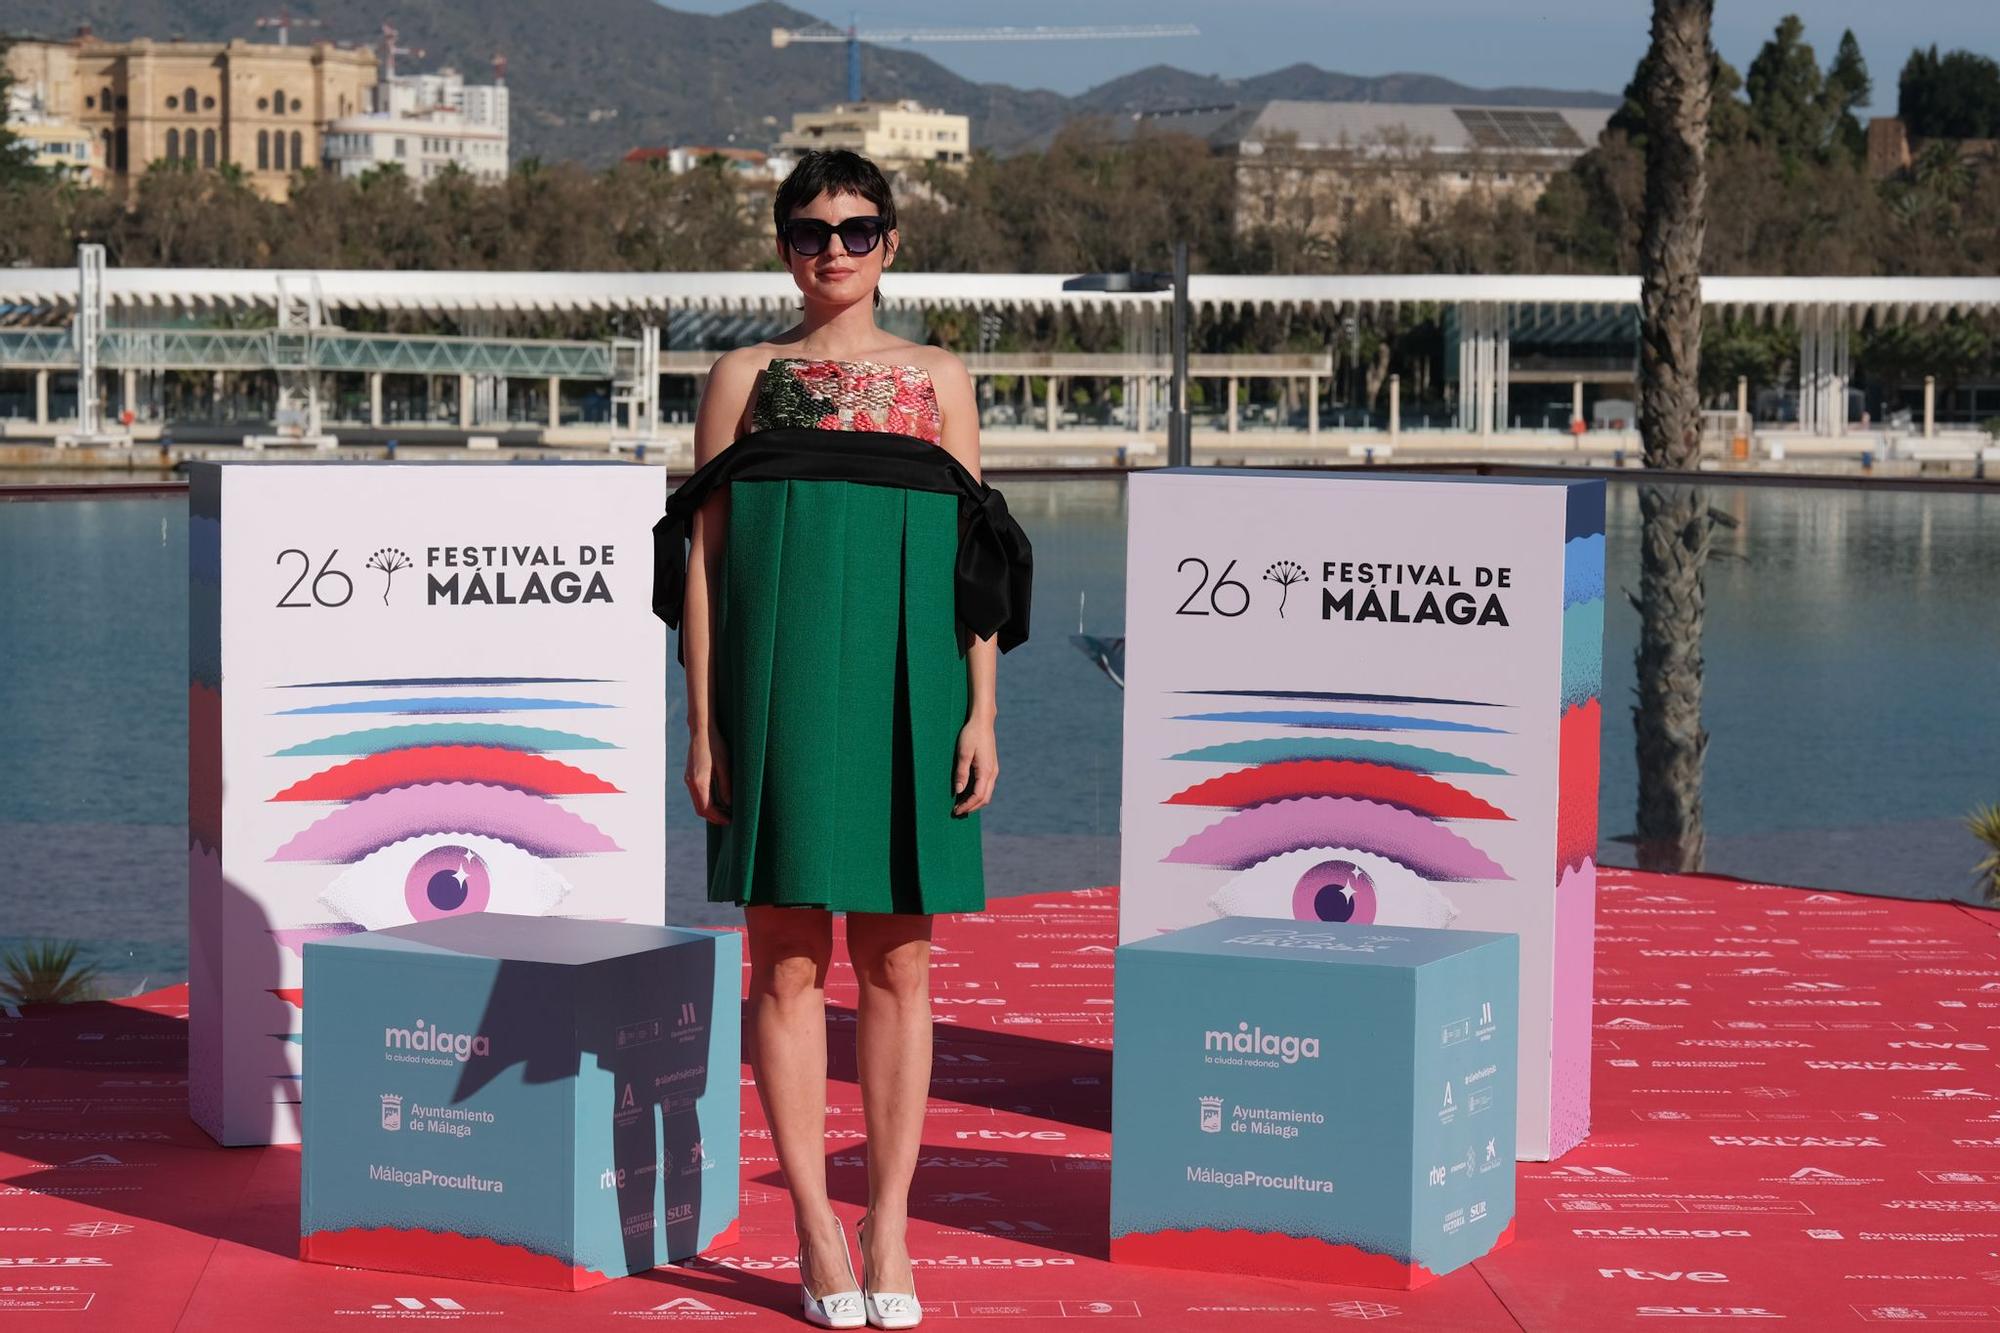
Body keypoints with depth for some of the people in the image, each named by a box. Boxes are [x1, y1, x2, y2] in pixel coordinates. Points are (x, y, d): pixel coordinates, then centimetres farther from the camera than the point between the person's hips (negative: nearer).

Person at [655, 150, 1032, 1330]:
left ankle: (890, 1228, 9)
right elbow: (702, 554, 5)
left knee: (897, 965, 2)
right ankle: (817, 1233, 6)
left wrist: (982, 714, 0)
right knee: (788, 964, -1)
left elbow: (977, 564, 9)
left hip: (905, 686, 1)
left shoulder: (938, 380, 12)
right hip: (779, 684, -1)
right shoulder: (745, 378, 9)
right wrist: (703, 723, -2)